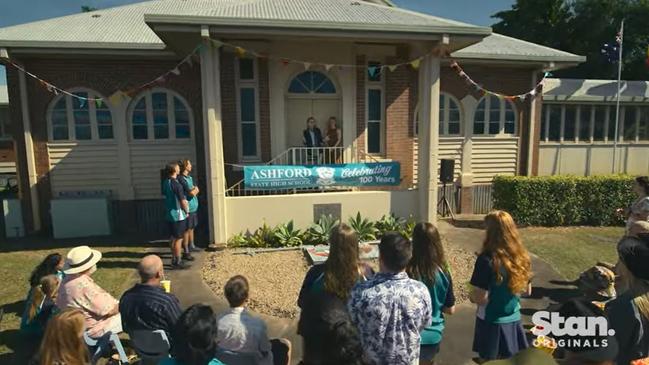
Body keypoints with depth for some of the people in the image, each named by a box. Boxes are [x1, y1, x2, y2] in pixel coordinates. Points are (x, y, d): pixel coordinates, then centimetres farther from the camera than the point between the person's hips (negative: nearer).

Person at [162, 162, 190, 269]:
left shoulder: (165, 182, 7)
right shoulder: (176, 184, -19)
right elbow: (183, 201, -19)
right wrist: (186, 211, -3)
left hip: (169, 214, 8)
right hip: (178, 215, -8)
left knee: (173, 238, 16)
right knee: (178, 239, 0)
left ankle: (174, 260, 24)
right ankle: (178, 262, 7)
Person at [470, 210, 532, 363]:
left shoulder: (487, 259, -23)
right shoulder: (522, 257, -3)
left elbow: (480, 298, -22)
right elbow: (527, 290, 10)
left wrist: (470, 295, -2)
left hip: (492, 322, -5)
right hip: (513, 320, 6)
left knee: (488, 360, 12)